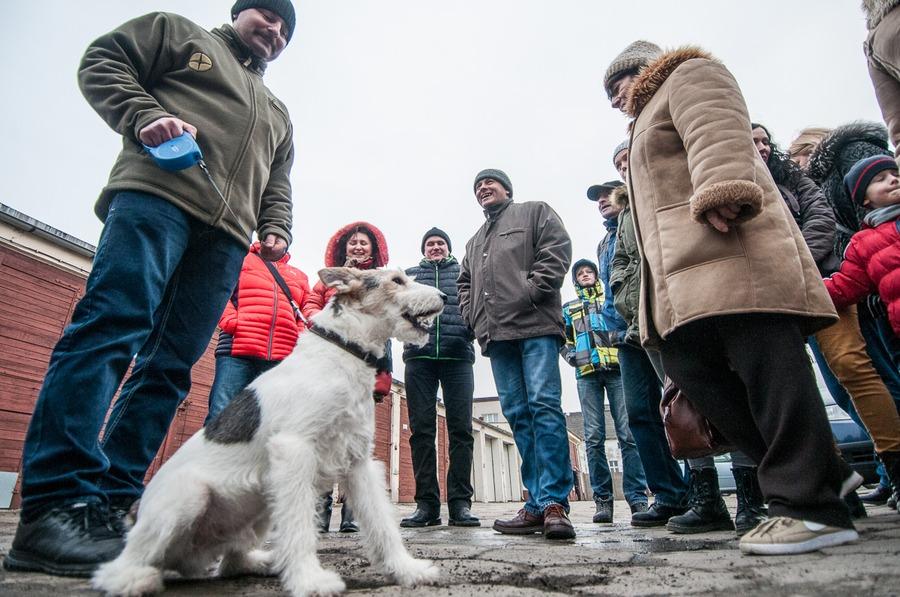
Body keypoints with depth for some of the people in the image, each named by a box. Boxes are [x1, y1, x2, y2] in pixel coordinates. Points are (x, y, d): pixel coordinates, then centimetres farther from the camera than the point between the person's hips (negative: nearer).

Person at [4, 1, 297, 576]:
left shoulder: (278, 114, 35)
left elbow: (278, 185, 28)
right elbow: (102, 63, 13)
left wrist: (276, 230, 8)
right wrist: (145, 117, -6)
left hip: (226, 237, 5)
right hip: (157, 195, -4)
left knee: (169, 365, -5)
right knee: (112, 325, -20)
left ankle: (111, 503, -4)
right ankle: (55, 503, -21)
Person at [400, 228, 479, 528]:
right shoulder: (409, 274, 23)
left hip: (458, 356, -1)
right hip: (419, 356, 1)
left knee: (461, 429, -4)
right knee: (421, 430, -2)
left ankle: (460, 503, 1)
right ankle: (426, 503, 4)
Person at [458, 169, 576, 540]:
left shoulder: (535, 213, 15)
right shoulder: (474, 242, 33)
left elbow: (557, 250, 0)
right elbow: (464, 283, 33)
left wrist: (531, 293, -11)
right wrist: (473, 315, 13)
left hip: (535, 326, -6)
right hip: (497, 335, 6)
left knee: (544, 405, -14)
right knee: (517, 414, 1)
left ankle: (554, 501, -12)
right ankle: (538, 504, 4)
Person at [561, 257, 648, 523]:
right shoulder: (569, 309, 23)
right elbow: (561, 338, 22)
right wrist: (571, 356, 3)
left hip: (616, 369, -1)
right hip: (587, 374, 1)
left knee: (628, 433, -8)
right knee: (594, 437, -3)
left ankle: (637, 498, -3)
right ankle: (602, 499, 2)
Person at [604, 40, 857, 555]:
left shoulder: (690, 74, 14)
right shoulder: (651, 121, 39)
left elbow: (720, 132, -10)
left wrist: (719, 191, -27)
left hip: (730, 251, -9)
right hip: (691, 278, 9)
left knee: (766, 369, -14)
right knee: (691, 368, -2)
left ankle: (812, 505, -10)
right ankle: (820, 471, 5)